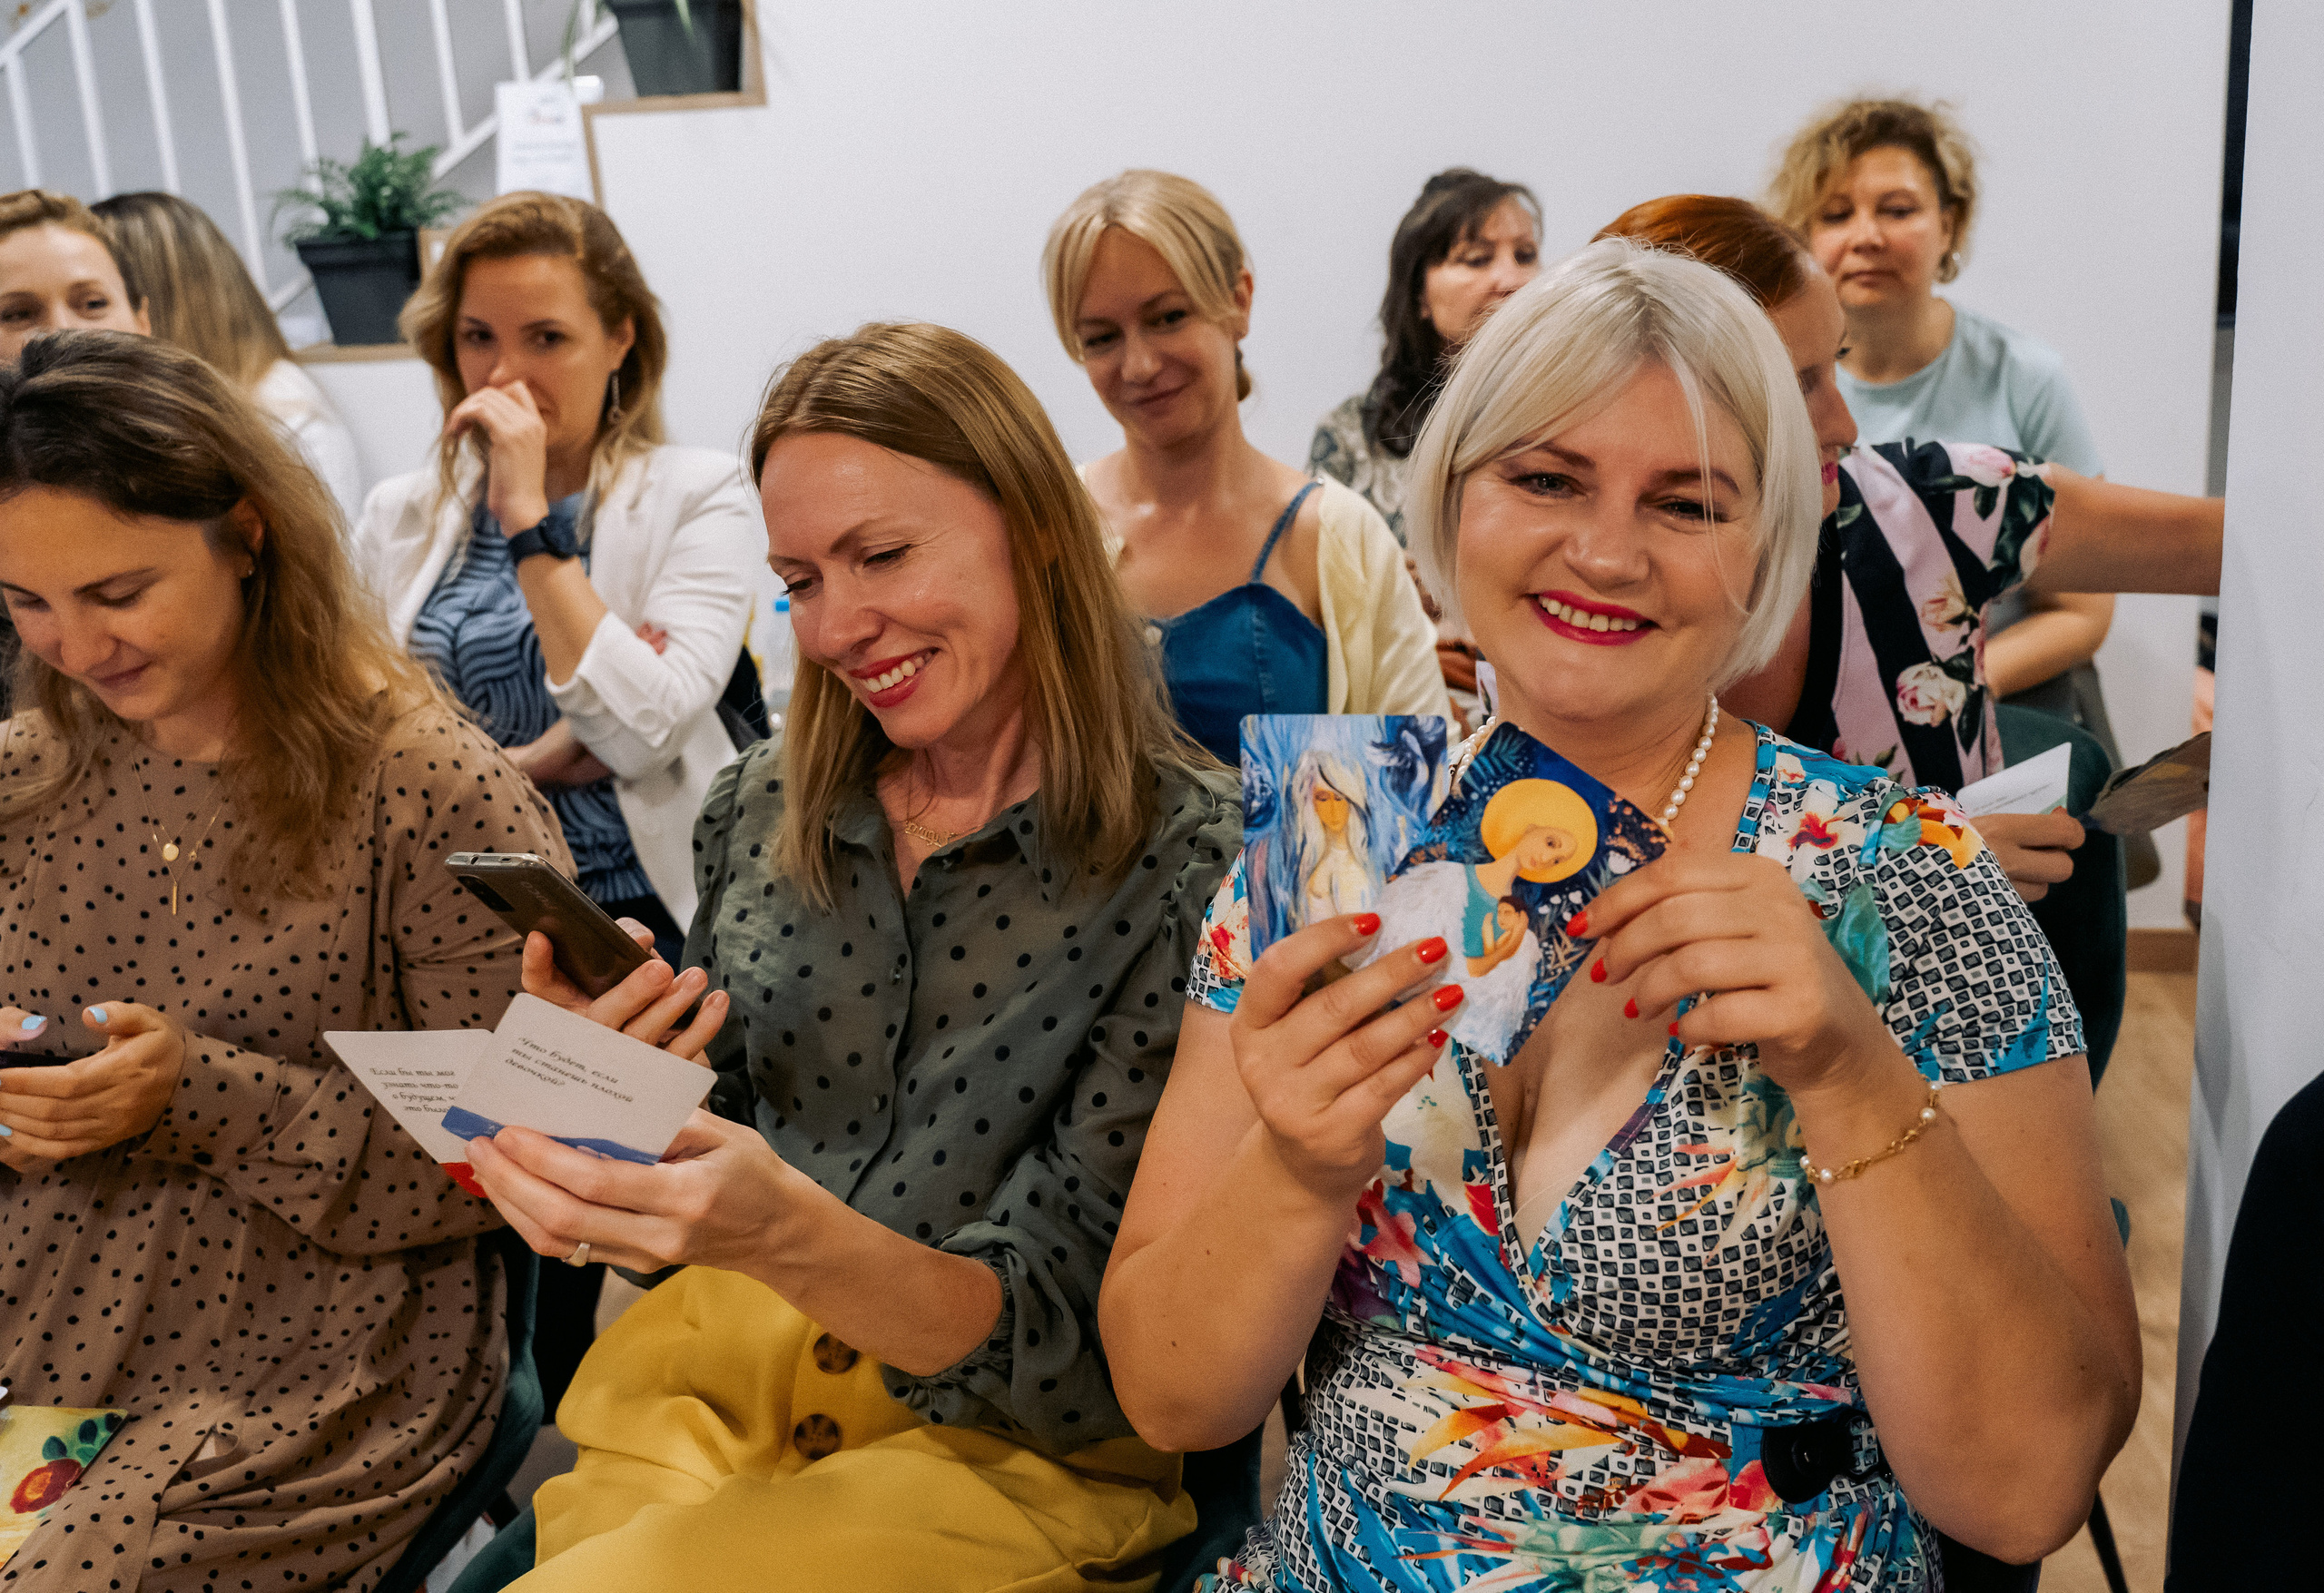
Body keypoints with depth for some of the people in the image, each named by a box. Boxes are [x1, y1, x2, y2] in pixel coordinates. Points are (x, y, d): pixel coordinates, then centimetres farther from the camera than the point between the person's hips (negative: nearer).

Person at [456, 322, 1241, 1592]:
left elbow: (1064, 1337, -14)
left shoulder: (1193, 868, -13)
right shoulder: (761, 811, 3)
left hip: (1015, 1450, -4)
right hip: (703, 1385, 5)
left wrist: (794, 1236, -30)